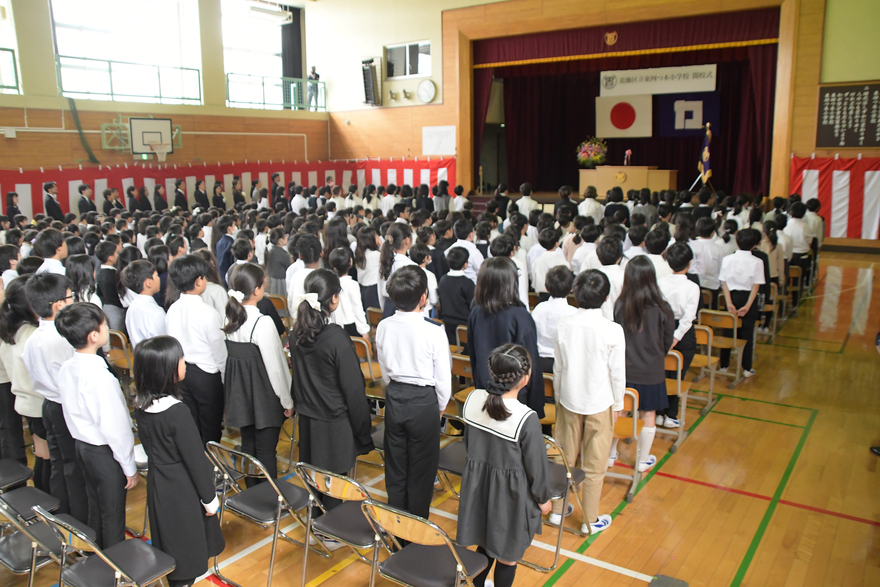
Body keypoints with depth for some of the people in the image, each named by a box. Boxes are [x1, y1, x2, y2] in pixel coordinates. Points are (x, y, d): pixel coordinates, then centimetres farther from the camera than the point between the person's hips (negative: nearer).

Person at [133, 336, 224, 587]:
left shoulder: (141, 406, -6)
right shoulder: (177, 412, -28)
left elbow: (148, 446, 8)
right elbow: (194, 459, -20)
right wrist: (209, 498, -9)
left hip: (157, 484, 7)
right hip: (182, 489, -7)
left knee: (168, 543, 23)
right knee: (186, 549, 11)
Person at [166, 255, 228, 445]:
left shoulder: (172, 310, -4)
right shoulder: (207, 312, -20)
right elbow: (218, 349, -13)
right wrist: (224, 375, 1)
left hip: (182, 372, 6)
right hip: (207, 374, -6)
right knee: (211, 428, 8)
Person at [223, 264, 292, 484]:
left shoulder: (230, 319, -2)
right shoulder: (263, 324, -23)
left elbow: (225, 357, 4)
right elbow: (274, 367, -18)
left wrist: (231, 388, 15)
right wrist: (287, 401, -7)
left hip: (239, 391, 7)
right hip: (263, 395, -7)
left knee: (247, 445, 18)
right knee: (266, 451, 4)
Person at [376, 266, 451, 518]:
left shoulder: (384, 327, -6)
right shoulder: (434, 332, -19)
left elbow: (384, 370, 6)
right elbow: (443, 377, -11)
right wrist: (440, 407, 6)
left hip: (394, 397, 4)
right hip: (424, 401, -4)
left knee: (395, 466, 18)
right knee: (421, 469, 11)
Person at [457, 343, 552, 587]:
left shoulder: (473, 400, -13)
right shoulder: (526, 419, -29)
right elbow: (536, 466, -15)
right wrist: (543, 499, 3)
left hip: (477, 485, 5)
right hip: (511, 494, -5)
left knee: (485, 543, 27)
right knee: (508, 556, 18)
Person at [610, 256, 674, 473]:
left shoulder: (620, 306, -15)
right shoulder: (661, 309, -17)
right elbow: (668, 341, -4)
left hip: (623, 369, 2)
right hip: (651, 372, -1)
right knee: (648, 415, 15)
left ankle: (610, 454, 32)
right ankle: (643, 460, 28)